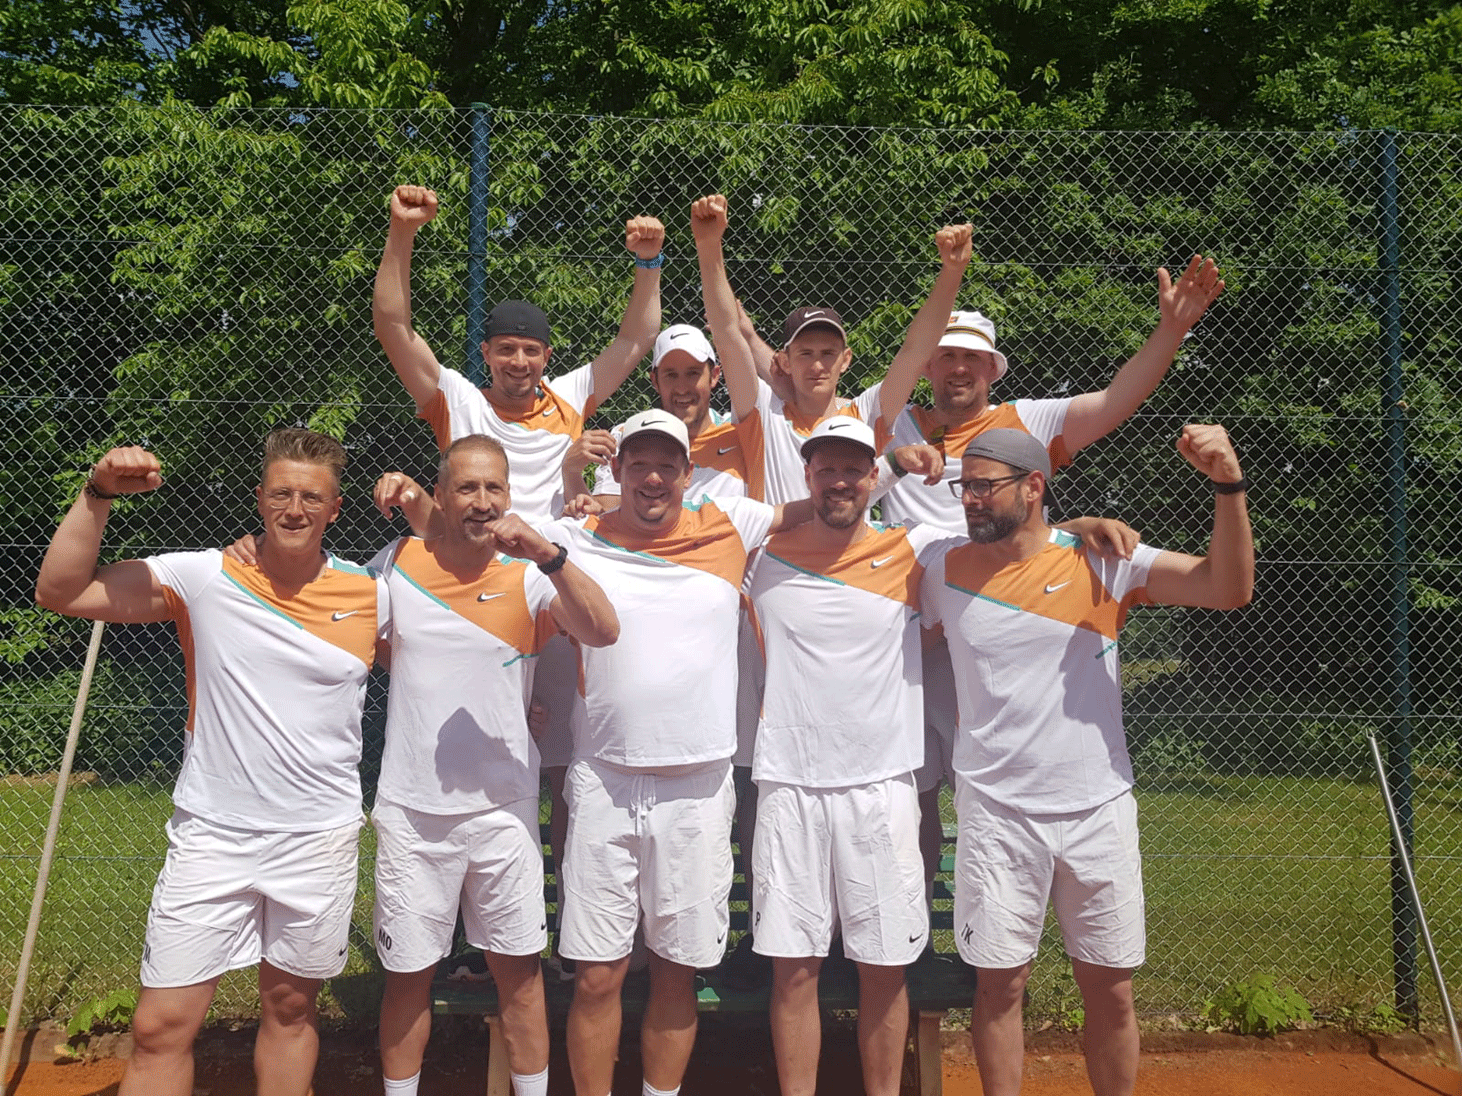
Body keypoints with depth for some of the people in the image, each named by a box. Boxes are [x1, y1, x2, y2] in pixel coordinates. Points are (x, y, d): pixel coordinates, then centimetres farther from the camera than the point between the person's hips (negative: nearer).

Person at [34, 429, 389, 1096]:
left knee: (290, 1010, 18)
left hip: (320, 839, 1)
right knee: (159, 1028, 5)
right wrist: (98, 495, -19)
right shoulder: (204, 578, -7)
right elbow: (59, 592, -10)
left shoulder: (372, 595, -3)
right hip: (211, 836, 0)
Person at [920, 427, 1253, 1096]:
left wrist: (1228, 486, -22)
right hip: (996, 814, 0)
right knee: (998, 984, 7)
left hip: (1099, 809, 0)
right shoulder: (946, 571, -1)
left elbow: (1229, 588, -11)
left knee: (1111, 990, 12)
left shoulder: (1104, 561, -5)